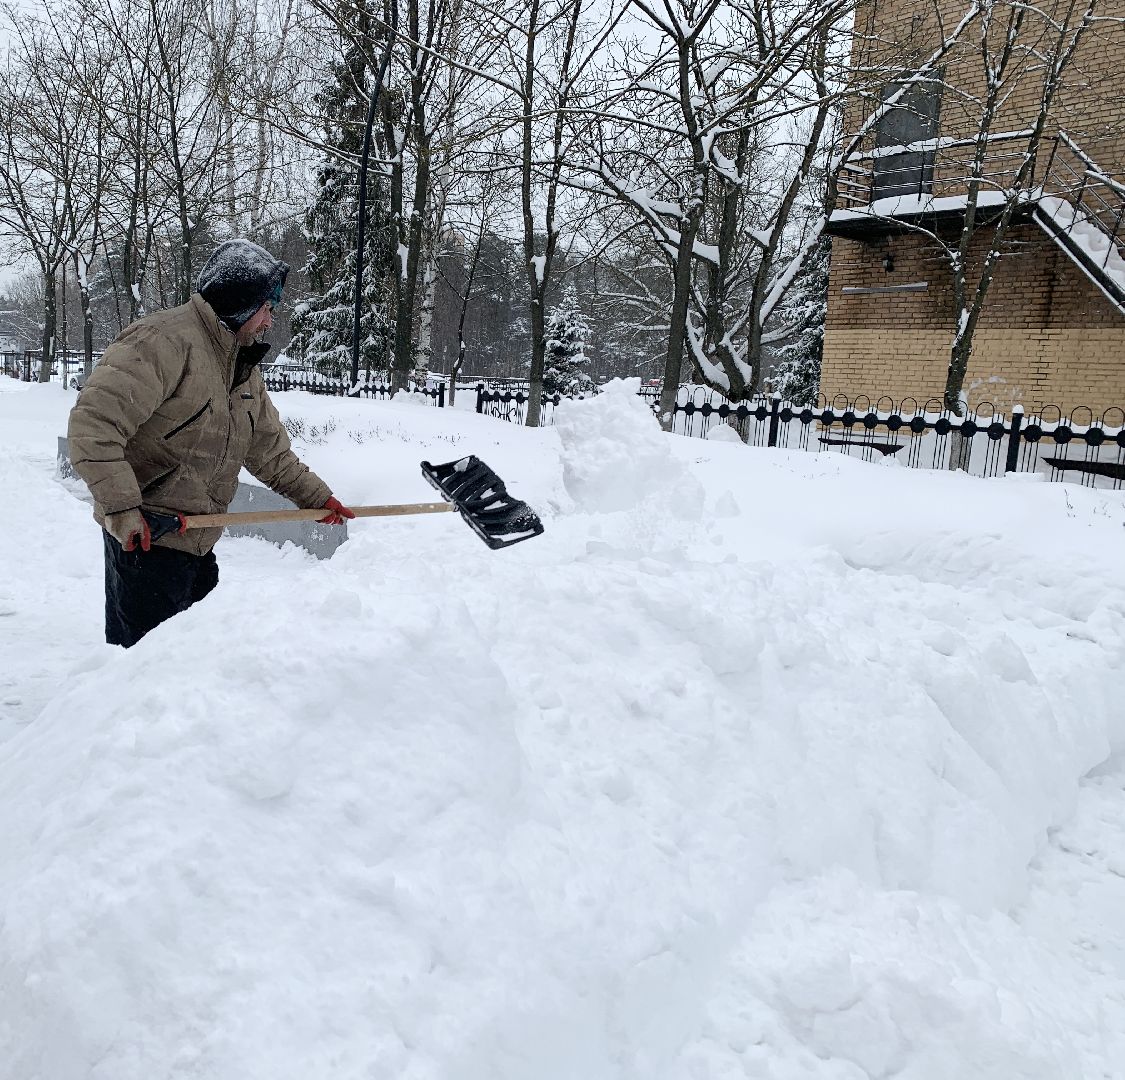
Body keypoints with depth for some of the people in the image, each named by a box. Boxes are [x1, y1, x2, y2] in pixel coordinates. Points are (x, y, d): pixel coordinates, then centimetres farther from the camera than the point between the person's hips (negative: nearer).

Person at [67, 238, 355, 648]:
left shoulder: (243, 365, 14)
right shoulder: (164, 341, -18)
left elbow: (269, 449, 21)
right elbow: (93, 422, -24)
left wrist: (316, 496, 19)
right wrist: (121, 507, -27)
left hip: (198, 539, 9)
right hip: (142, 537, -9)